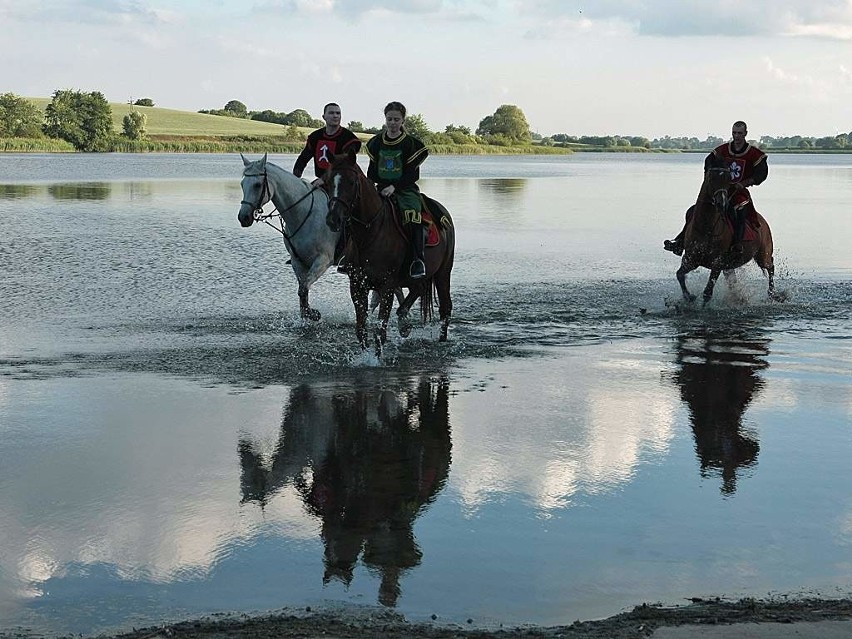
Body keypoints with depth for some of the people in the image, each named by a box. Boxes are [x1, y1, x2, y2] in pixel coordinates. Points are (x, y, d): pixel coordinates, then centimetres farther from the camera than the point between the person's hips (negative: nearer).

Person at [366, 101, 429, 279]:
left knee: (412, 213, -33)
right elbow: (372, 170, 17)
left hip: (406, 189, -4)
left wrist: (394, 186, -18)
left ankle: (418, 259, -35)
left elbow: (413, 174, -6)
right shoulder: (375, 143, 11)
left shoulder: (411, 143, -2)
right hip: (381, 189, 4)